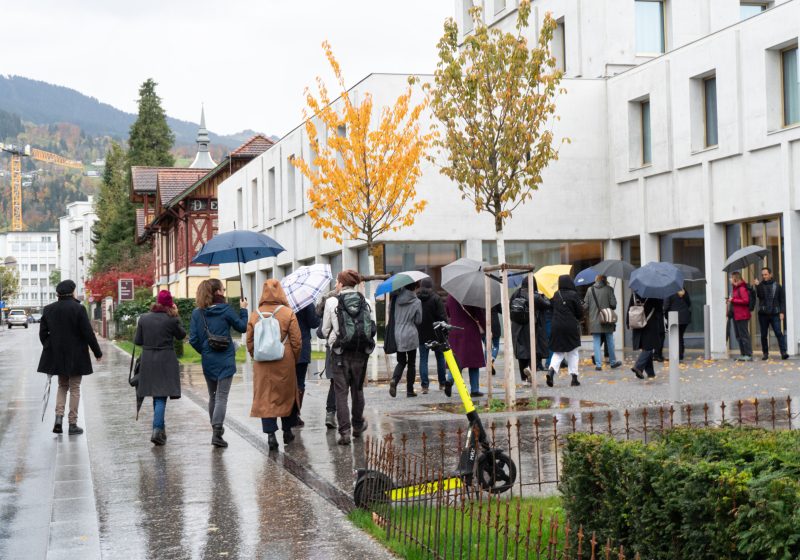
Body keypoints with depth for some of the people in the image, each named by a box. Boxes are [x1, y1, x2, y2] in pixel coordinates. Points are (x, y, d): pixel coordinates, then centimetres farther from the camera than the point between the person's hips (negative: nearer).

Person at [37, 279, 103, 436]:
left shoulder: (48, 309, 1)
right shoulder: (78, 309, -13)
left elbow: (43, 333, 5)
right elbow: (88, 333, -13)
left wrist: (50, 349, 18)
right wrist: (97, 352, -3)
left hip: (57, 355, 4)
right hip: (76, 356, -4)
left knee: (62, 386, 18)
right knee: (74, 389, 5)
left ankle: (59, 417, 0)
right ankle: (72, 424, 7)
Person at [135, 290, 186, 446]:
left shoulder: (144, 318, -1)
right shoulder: (171, 319, -10)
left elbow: (137, 341, 3)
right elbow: (182, 335, 6)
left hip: (148, 361, 4)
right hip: (166, 361, -4)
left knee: (156, 395, 17)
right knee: (161, 397, -3)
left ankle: (160, 428, 26)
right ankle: (157, 430, -16)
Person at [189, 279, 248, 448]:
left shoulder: (197, 313, 0)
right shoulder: (225, 310, -11)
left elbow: (193, 339, -3)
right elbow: (242, 327, -1)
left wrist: (204, 351, 13)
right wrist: (243, 310, 12)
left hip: (207, 361, 4)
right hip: (225, 361, -4)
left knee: (213, 395, 19)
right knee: (222, 397, -4)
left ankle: (216, 428, 27)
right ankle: (217, 432, -16)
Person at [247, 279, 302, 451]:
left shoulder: (254, 315, -1)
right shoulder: (288, 313, -7)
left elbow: (250, 342, 5)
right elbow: (296, 341, -5)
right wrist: (294, 359, 9)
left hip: (262, 364, 1)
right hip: (285, 363, -1)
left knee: (265, 398, 5)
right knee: (288, 395, 14)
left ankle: (270, 433, -5)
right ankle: (287, 432, 23)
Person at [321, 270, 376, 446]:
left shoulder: (332, 302, -7)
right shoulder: (364, 302, 1)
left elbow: (325, 330, -1)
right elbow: (371, 327, 4)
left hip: (341, 352, -3)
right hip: (361, 352, 3)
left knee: (341, 392, 0)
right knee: (357, 389, 18)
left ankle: (344, 432, -6)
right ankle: (358, 425, 31)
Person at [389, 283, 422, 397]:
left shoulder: (397, 299, 0)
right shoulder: (417, 302, -9)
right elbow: (418, 321, -3)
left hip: (398, 335, 3)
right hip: (411, 335, -3)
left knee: (401, 362, 15)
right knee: (411, 363, 8)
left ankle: (394, 380, -13)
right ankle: (410, 390, 10)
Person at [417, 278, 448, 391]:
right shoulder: (436, 298, -10)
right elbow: (443, 317, -13)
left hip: (421, 335, 2)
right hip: (436, 334, -2)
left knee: (423, 359, 4)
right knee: (440, 358, 11)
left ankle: (424, 385, -3)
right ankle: (442, 384, 16)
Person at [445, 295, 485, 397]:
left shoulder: (450, 297, 1)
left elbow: (447, 313, 13)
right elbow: (479, 315, -10)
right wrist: (486, 329, 1)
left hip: (454, 332, 4)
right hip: (470, 332, -4)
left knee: (456, 359, 11)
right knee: (474, 361, 5)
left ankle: (450, 380, -16)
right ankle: (474, 390, 7)